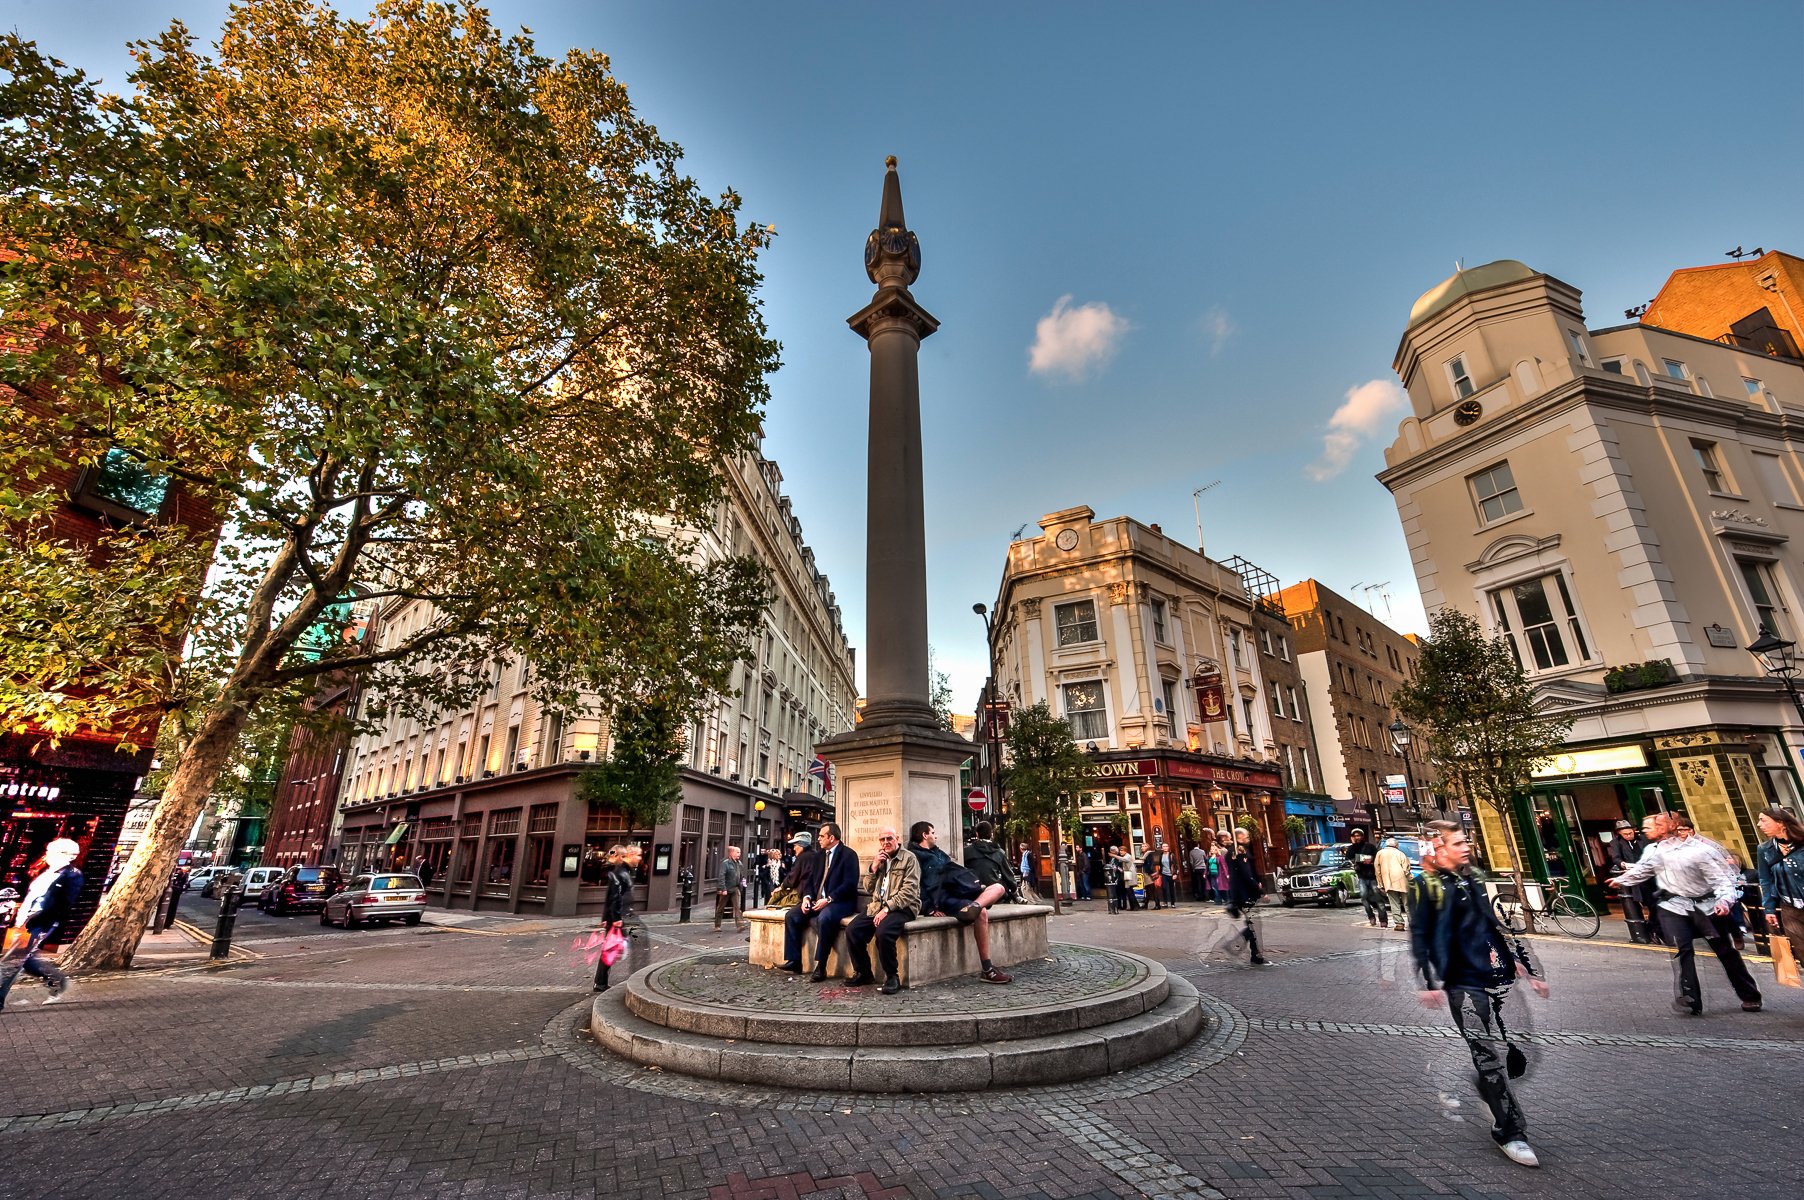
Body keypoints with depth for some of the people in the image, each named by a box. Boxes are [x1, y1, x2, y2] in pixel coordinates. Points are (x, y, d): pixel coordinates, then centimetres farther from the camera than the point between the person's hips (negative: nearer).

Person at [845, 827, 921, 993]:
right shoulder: (879, 859, 17)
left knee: (883, 932, -33)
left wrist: (887, 909, -21)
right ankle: (863, 973, 5)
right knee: (852, 930, -15)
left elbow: (909, 891, -13)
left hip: (902, 907, -6)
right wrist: (874, 867, -3)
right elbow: (867, 889, 13)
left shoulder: (909, 859, -3)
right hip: (877, 905, 6)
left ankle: (893, 976, -12)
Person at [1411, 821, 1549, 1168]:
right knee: (1490, 1056, -4)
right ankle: (1510, 1133, 11)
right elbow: (1419, 935, -10)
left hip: (1497, 979, 7)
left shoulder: (1471, 881, 13)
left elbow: (1498, 927, 21)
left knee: (1513, 1057, 10)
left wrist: (1530, 970, 19)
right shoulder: (1429, 886, -8)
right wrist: (1430, 982, -15)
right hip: (1465, 985, -7)